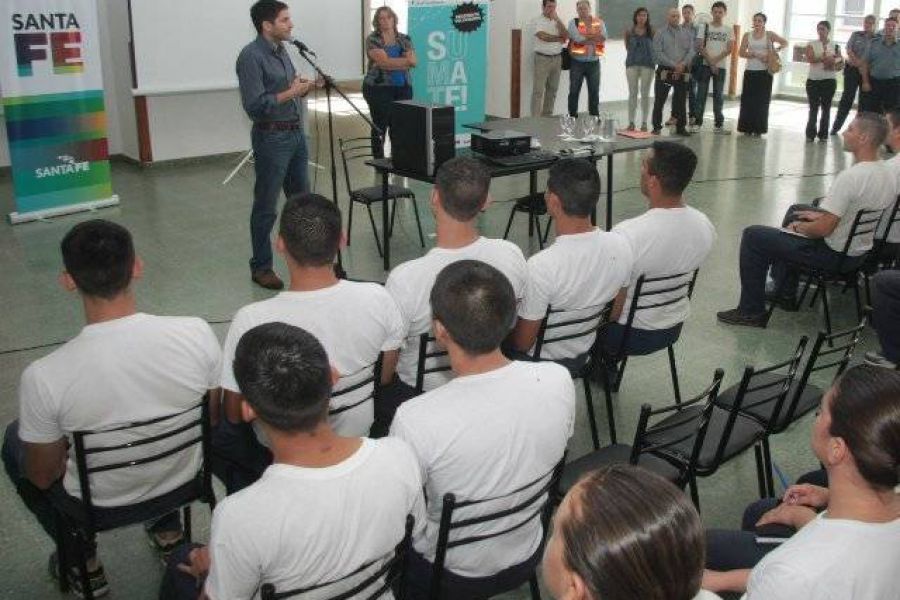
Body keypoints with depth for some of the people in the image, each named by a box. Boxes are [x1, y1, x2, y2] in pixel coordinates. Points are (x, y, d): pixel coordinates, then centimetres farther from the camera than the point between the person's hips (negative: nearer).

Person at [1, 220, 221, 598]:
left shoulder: (44, 377, -30)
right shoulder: (197, 334, -25)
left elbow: (42, 477, -12)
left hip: (99, 503, -2)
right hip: (184, 479, 2)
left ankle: (83, 564, 31)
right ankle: (167, 531, 39)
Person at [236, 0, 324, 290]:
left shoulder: (281, 51, 12)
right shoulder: (251, 56, -14)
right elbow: (255, 105, -21)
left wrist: (308, 87, 3)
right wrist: (290, 93, -18)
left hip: (297, 133, 8)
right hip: (272, 138, -8)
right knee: (266, 207, 1)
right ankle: (261, 267, 12)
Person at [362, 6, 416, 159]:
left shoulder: (404, 39, 11)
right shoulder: (373, 40, -2)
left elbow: (413, 61, -3)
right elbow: (384, 61, -16)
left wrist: (391, 63, -12)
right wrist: (405, 60, -7)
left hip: (403, 88, 4)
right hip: (379, 88, -4)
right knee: (380, 126, -1)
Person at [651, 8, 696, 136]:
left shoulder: (687, 33, 10)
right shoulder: (660, 33, 1)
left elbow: (691, 51, 3)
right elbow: (658, 53, -8)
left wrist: (683, 64, -14)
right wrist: (673, 65, -14)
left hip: (682, 72, 2)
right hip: (664, 71, -2)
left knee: (681, 100, 6)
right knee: (659, 100, -1)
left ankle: (681, 127, 12)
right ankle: (657, 127, 6)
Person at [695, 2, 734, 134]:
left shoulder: (728, 30, 8)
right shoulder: (705, 27, 3)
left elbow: (729, 49, -1)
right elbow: (701, 47, -4)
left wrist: (715, 60, -15)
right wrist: (710, 62, -13)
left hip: (721, 66, 2)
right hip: (705, 65, -2)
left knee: (719, 96, 4)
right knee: (701, 94, -2)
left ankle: (718, 124, 7)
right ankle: (697, 122, 1)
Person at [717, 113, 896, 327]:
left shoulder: (850, 177, -29)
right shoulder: (887, 176, -1)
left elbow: (823, 229, -28)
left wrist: (798, 227, -9)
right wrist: (823, 215, 14)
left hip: (832, 254, -9)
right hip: (860, 251, 9)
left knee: (753, 235, 0)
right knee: (795, 211, 32)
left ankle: (751, 311, 8)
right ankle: (785, 293, 36)